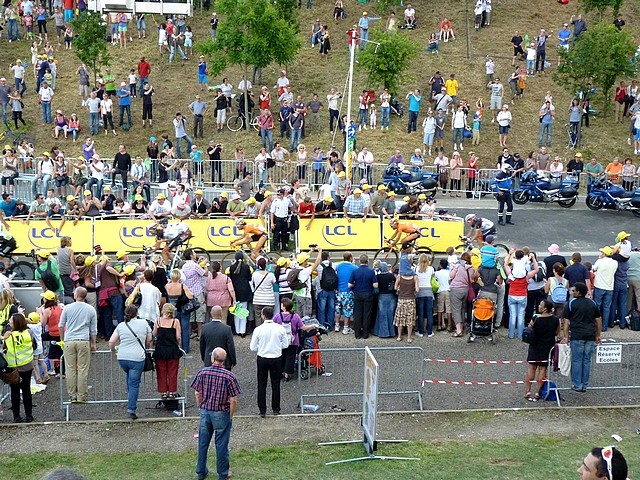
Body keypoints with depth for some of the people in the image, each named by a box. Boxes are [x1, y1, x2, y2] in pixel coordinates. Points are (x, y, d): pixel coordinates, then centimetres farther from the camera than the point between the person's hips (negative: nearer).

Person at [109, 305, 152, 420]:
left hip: (122, 358, 3)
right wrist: (145, 349, 30)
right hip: (137, 358, -3)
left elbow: (111, 342, 4)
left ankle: (130, 399, 31)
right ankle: (131, 409, -5)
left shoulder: (121, 326, 7)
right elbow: (149, 340, 11)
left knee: (129, 377, 29)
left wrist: (113, 350, 25)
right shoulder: (144, 323, 4)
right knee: (134, 383, 1)